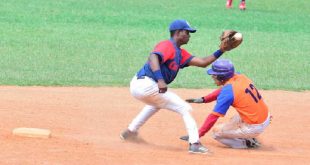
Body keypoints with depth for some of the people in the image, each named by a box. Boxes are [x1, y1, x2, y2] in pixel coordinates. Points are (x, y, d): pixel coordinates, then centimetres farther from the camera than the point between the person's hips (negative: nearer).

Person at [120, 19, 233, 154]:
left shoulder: (180, 53, 20)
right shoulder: (167, 45, -9)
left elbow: (202, 62, 16)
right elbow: (153, 57, -29)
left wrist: (221, 51, 10)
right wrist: (160, 80, -41)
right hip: (147, 86, -10)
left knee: (156, 103, 42)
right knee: (185, 109, -4)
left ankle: (131, 131, 41)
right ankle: (194, 143, -11)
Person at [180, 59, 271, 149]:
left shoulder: (227, 92, -20)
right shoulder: (240, 77, 2)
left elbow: (213, 116, -16)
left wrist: (198, 135, -10)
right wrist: (203, 99, 14)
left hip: (254, 127, -8)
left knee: (216, 132, 4)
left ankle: (248, 143, 0)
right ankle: (250, 139, 16)